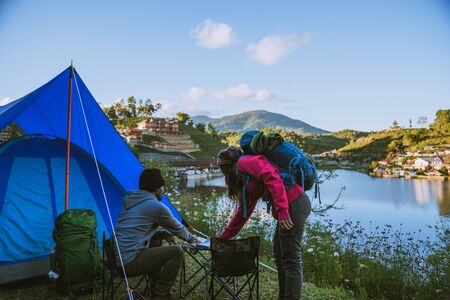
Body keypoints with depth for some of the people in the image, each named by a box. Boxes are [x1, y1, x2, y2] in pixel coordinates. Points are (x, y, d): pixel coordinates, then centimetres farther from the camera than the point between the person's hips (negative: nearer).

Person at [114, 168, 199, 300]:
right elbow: (177, 228, 5)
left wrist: (163, 234, 21)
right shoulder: (156, 206, -11)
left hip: (116, 258, 9)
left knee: (156, 246, 27)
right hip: (129, 261, -9)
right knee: (176, 252, -6)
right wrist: (191, 238, 24)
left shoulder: (130, 200, 13)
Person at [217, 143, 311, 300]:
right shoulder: (246, 179, 25)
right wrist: (224, 237, 38)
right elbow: (244, 210, 32)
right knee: (279, 255, 18)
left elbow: (272, 177, -19)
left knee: (291, 260, -3)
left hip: (293, 204, -10)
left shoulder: (244, 162, -3)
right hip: (293, 205, 10)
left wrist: (282, 211, -24)